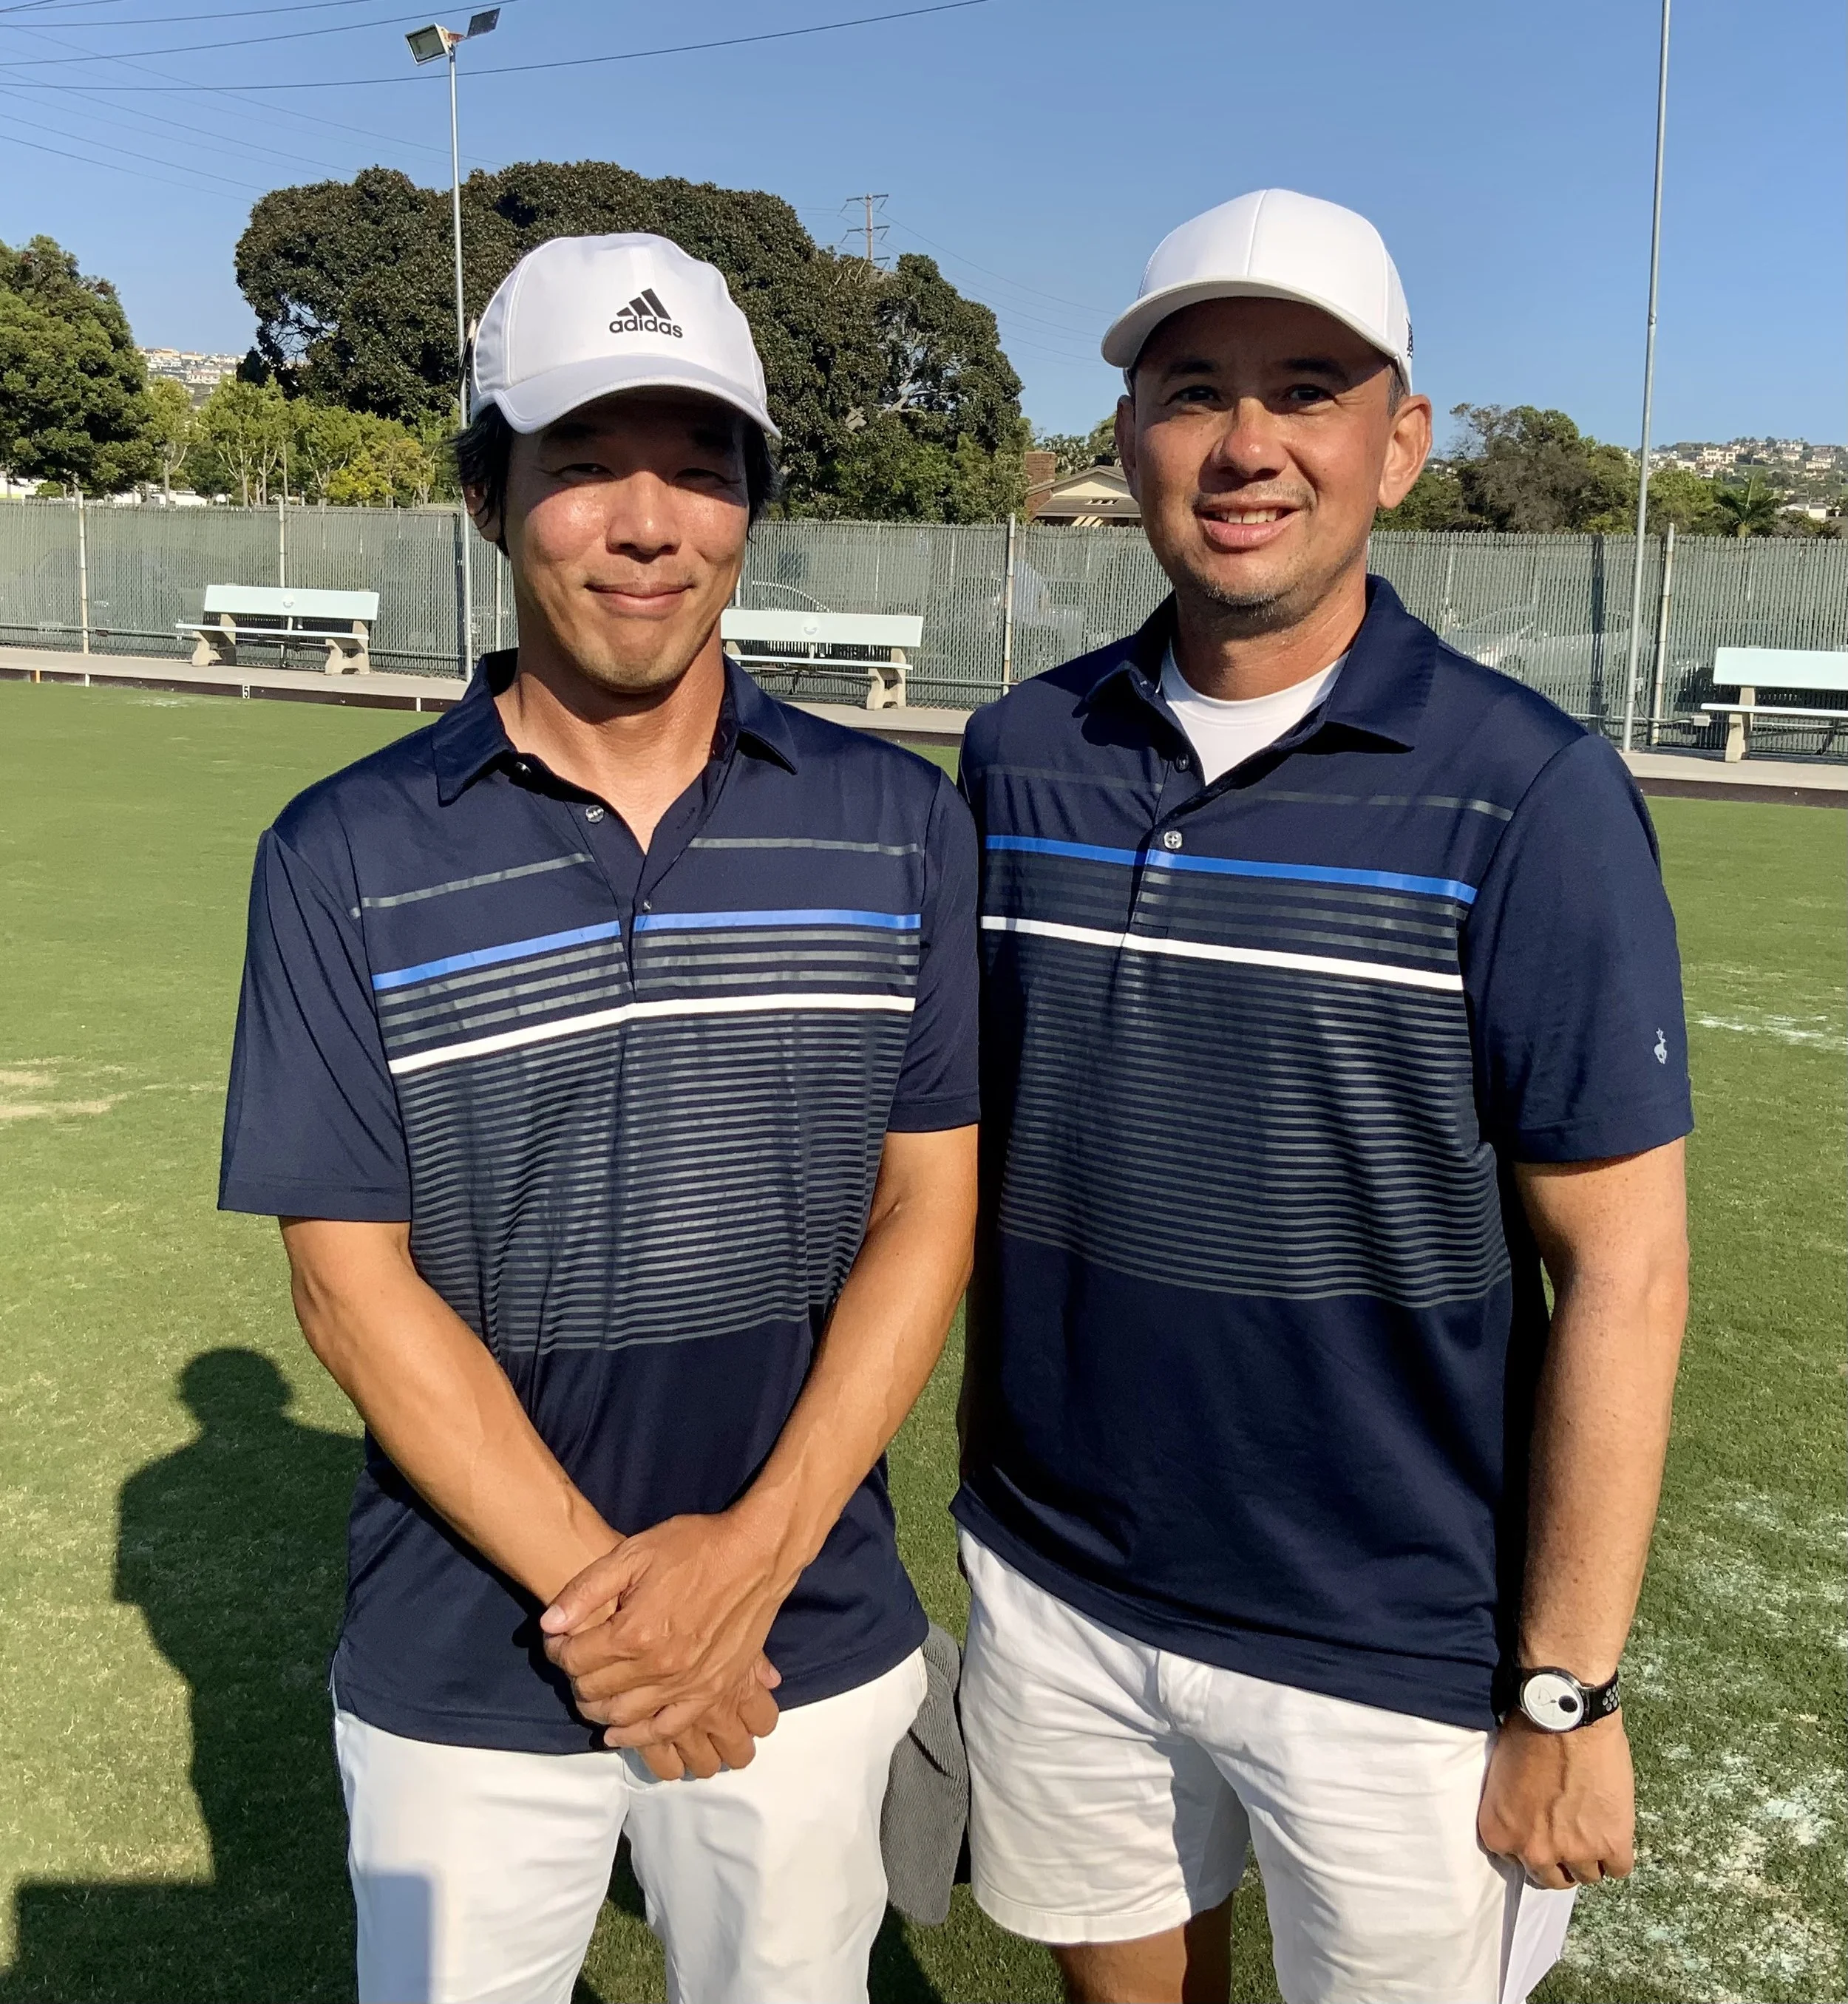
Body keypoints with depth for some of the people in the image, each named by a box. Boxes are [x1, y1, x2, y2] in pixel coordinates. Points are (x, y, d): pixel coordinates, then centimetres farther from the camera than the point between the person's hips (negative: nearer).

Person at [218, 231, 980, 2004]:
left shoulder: (896, 825, -3)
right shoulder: (344, 859, -8)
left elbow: (927, 1210, -4)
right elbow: (355, 1283, -9)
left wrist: (751, 1555, -14)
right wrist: (608, 1593, -14)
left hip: (813, 1645, 2)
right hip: (463, 1676, -1)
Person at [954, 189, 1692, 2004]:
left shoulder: (1527, 799, -14)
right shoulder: (1022, 757, -1)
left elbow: (1621, 1272, -12)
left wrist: (1568, 1696, -11)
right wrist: (991, 1476, 8)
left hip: (1394, 1654, -3)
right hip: (1055, 1597, 4)